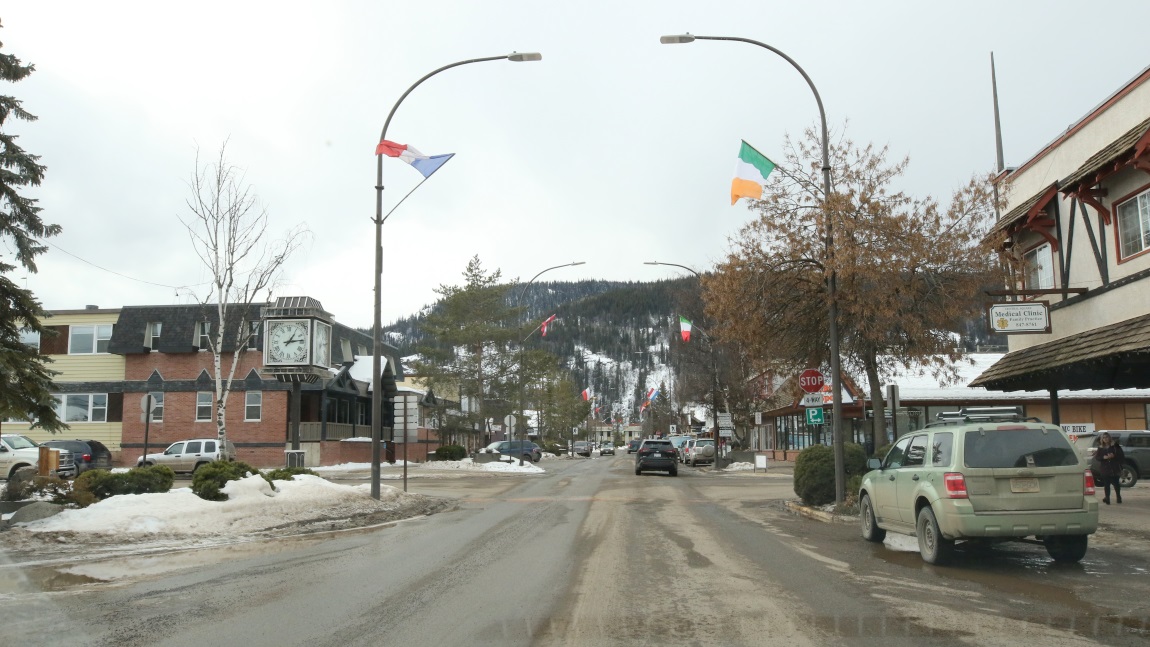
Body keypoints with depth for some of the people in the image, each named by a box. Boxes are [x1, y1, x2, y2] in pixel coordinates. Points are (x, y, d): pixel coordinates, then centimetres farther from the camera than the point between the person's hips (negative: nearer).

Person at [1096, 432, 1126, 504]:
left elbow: (1121, 455, -4)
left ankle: (1118, 497, 22)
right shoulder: (1100, 448, 7)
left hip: (1114, 468, -1)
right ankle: (1107, 497, 2)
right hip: (1105, 468, 1)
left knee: (1116, 483, 4)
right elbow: (1097, 457, 1)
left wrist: (1114, 456, -19)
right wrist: (1104, 457, -16)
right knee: (1106, 484, -1)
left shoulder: (1115, 446, 1)